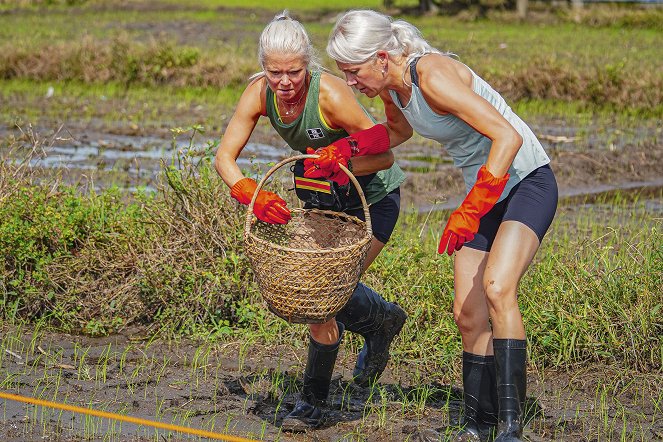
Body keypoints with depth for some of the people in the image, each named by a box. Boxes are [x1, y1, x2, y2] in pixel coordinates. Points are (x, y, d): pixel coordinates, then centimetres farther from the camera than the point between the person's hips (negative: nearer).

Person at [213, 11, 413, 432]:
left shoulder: (331, 94, -33)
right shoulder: (259, 93, -19)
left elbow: (384, 155, -26)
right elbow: (225, 156, -18)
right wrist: (252, 194, -36)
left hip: (374, 196, -6)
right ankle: (383, 321, 32)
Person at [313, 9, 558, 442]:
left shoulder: (433, 76, -27)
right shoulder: (391, 87, 0)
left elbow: (508, 137, -33)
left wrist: (469, 211, -35)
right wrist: (344, 151, 10)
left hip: (527, 182, -9)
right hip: (483, 191, 9)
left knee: (497, 288, -28)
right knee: (468, 313, 3)